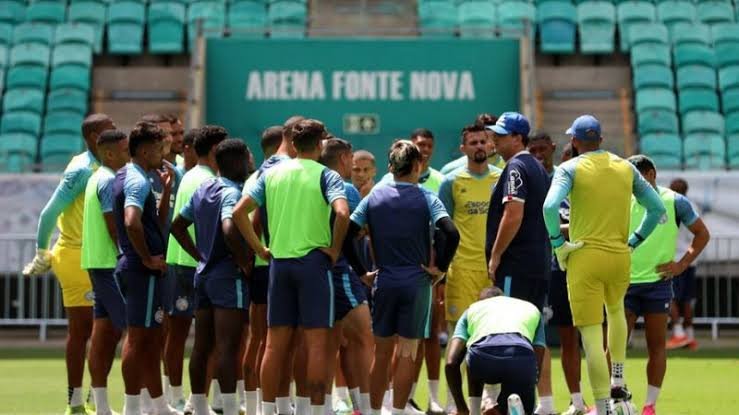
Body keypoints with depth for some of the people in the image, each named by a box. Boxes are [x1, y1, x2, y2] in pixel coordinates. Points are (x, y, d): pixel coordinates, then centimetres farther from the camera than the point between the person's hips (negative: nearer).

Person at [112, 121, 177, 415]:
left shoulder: (125, 177, 17)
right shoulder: (137, 181, -14)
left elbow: (156, 224, 23)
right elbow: (132, 223, -30)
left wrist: (166, 190, 15)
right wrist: (148, 258, -20)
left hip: (131, 267, 10)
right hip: (143, 270, -10)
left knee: (151, 338, 13)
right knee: (138, 338, -6)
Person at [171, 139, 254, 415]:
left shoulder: (203, 189, 11)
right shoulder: (233, 193, -15)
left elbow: (177, 226, 18)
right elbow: (229, 230, -32)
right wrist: (245, 263, -20)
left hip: (204, 273, 8)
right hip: (229, 277, -8)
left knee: (201, 346, 11)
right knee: (227, 348, -8)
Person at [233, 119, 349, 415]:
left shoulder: (271, 174, 8)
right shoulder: (326, 176, -5)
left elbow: (239, 212, 2)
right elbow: (342, 213, -22)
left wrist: (260, 249, 7)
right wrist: (334, 249, -9)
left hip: (279, 261, 4)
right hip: (313, 261, -4)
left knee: (275, 344, 9)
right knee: (316, 343, -2)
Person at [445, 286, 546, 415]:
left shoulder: (472, 309, 36)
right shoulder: (531, 309, 39)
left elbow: (451, 362, 22)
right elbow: (536, 366, 31)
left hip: (482, 355, 0)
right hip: (521, 356, 0)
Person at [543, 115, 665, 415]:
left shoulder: (570, 168, -4)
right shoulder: (626, 168, 8)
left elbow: (550, 206, -20)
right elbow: (657, 208, 9)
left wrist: (558, 244, -9)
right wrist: (634, 241, 13)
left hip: (584, 257, -4)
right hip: (620, 256, 4)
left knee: (591, 335, -2)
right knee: (616, 309, 33)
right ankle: (618, 382, 27)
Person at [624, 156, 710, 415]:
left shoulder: (674, 202, -1)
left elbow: (702, 234, 8)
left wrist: (682, 264, -1)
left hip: (657, 283, -1)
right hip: (625, 283, 1)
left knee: (656, 346, 2)